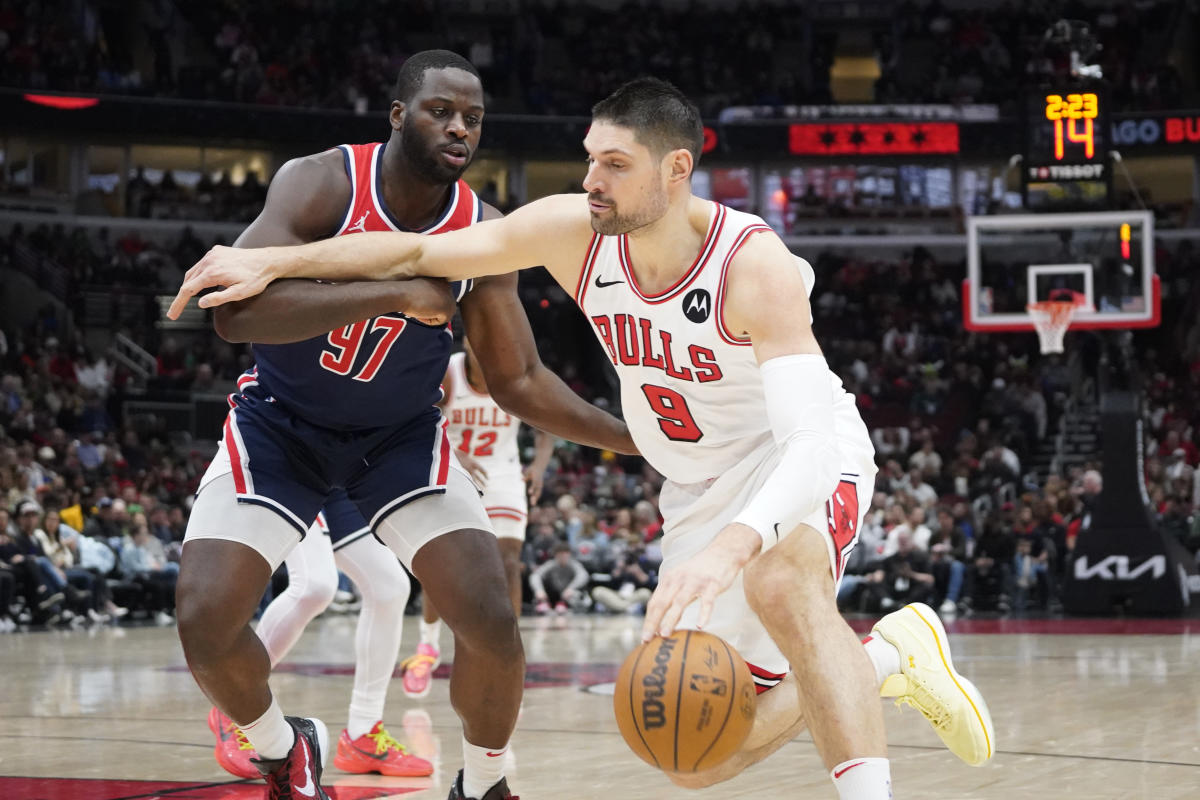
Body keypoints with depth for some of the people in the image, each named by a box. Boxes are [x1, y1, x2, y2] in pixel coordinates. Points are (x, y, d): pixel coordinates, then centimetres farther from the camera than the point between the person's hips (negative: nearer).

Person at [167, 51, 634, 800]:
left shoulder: (484, 233, -13)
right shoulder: (322, 183, -23)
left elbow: (518, 380, -4)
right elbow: (236, 310, -37)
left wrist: (634, 438, -16)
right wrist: (396, 293, -40)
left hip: (401, 432, 2)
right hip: (282, 421, -2)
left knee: (492, 620, -15)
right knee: (205, 620, -17)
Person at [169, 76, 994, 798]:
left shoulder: (756, 267, -33)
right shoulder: (575, 231, -17)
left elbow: (812, 445, -43)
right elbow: (419, 252, -6)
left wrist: (731, 546, -60)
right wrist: (273, 261, -16)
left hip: (802, 461, -6)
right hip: (699, 485, 6)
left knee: (778, 582, -43)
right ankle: (889, 660, 25)